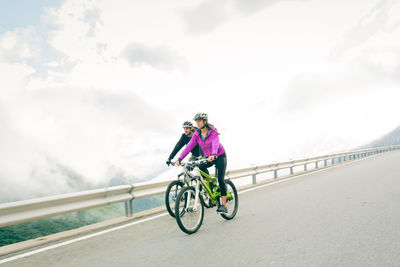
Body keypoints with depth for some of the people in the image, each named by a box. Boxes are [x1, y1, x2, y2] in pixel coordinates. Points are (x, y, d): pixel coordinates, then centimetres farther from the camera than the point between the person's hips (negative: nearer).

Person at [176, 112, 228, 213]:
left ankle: (223, 205, -8)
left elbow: (215, 144, -39)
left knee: (220, 179, -14)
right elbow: (189, 146, -17)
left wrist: (213, 155, -59)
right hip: (208, 157, 5)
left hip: (220, 156, -5)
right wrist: (180, 159, -29)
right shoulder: (197, 134, -9)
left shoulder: (213, 131, -22)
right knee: (201, 167, -25)